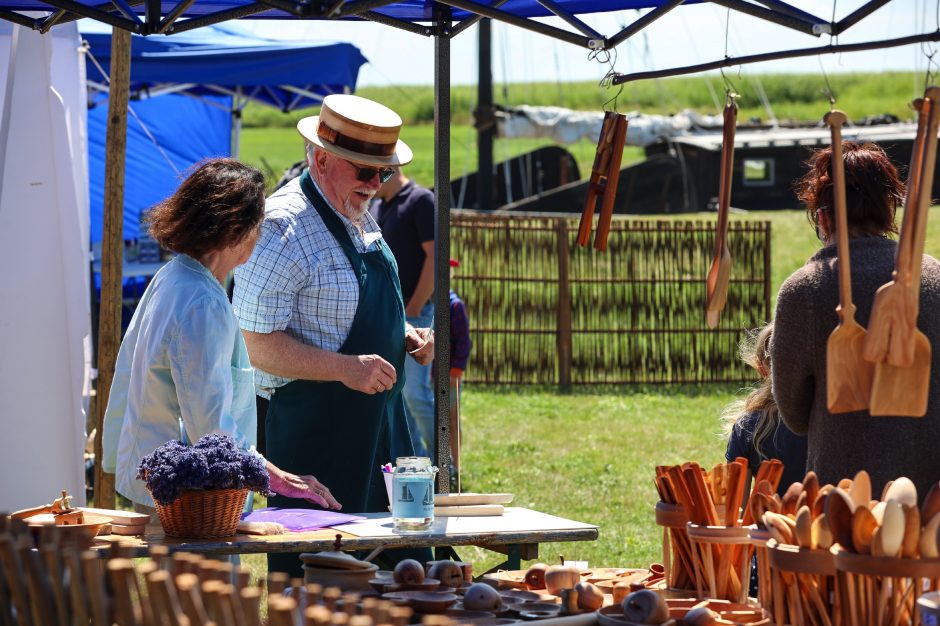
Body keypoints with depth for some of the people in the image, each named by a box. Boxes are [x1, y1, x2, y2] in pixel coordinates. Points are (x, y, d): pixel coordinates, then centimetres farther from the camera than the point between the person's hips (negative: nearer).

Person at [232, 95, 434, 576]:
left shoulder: (359, 218, 12)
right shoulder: (282, 228, -17)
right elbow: (257, 345, -20)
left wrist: (407, 335, 6)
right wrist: (347, 368, -26)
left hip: (378, 422, 9)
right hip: (315, 427, -9)